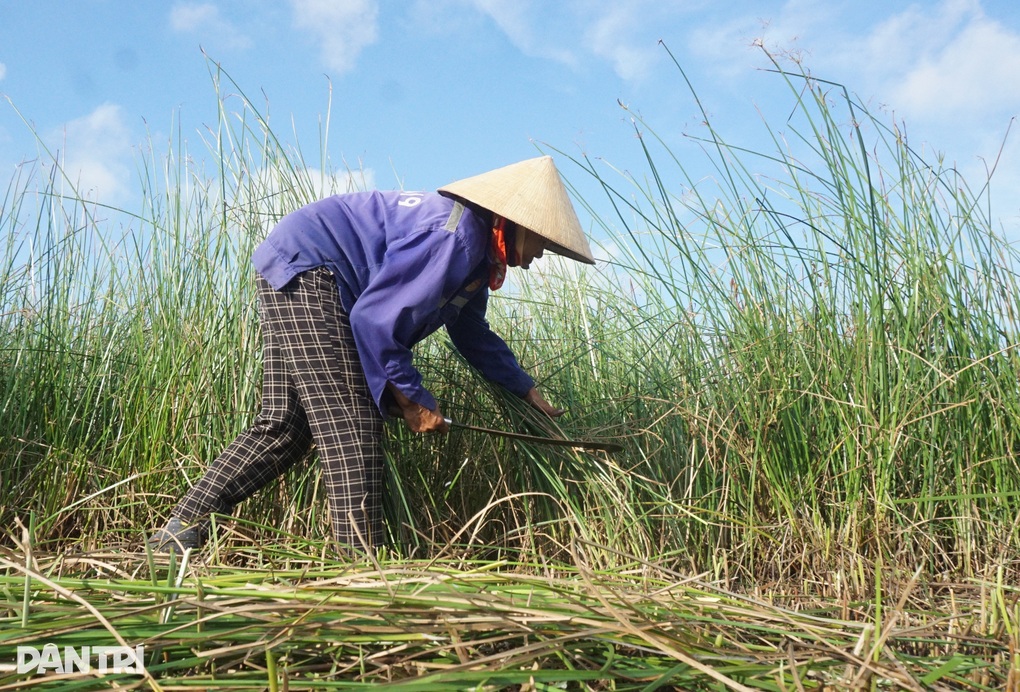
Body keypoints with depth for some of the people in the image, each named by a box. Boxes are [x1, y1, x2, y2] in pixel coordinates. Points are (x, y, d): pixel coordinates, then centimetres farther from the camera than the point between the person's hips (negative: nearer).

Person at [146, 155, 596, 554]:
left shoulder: (476, 258, 12)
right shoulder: (456, 237, -20)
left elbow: (474, 335, 26)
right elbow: (375, 320, -24)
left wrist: (529, 391, 25)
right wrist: (412, 401, -15)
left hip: (294, 278, 11)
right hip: (305, 270, -11)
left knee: (281, 427, 7)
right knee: (350, 427, -13)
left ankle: (181, 528, 11)